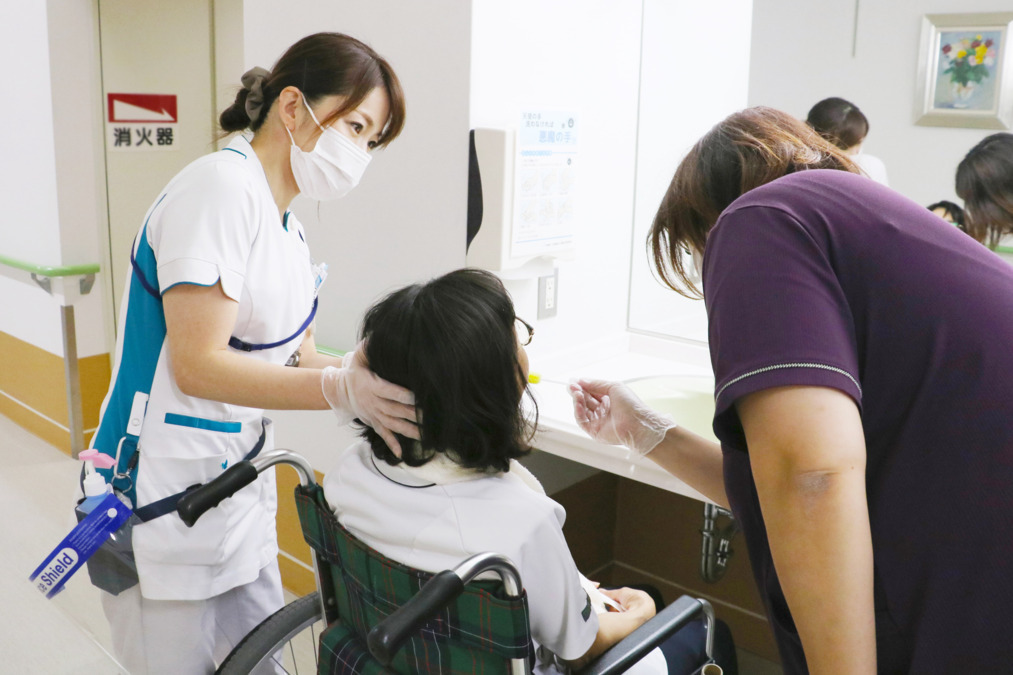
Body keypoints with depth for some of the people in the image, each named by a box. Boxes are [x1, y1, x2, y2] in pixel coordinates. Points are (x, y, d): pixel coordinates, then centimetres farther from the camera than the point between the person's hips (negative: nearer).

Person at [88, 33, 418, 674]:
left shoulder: (290, 229, 11)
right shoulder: (221, 187, -18)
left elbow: (296, 359, 9)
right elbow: (198, 365, -24)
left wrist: (374, 372, -8)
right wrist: (342, 389, -31)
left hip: (242, 492, 9)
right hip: (166, 498, -8)